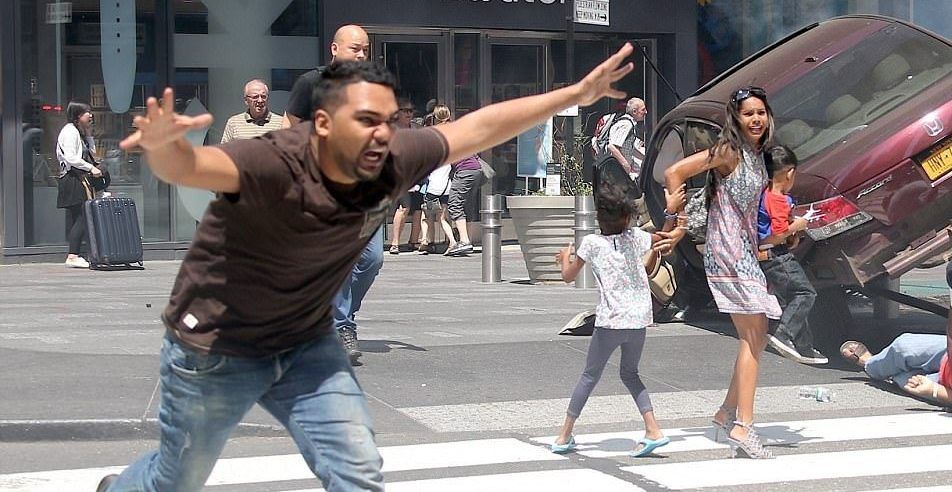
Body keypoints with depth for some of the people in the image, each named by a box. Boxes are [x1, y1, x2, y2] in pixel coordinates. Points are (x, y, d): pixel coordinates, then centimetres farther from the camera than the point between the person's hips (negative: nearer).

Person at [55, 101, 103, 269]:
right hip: (73, 178, -10)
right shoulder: (70, 131, -9)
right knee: (82, 217, -15)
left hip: (79, 179, 10)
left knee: (75, 219, 7)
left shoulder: (78, 132, 22)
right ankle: (73, 256, -17)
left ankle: (73, 256, 6)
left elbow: (91, 152, 25)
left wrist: (88, 133, 19)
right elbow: (70, 157, -18)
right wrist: (90, 168, -16)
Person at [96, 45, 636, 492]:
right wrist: (164, 146, -75)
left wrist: (577, 94, -4)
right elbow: (191, 167, -52)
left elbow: (480, 127, -6)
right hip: (215, 348, -5)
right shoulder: (275, 165, -34)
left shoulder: (392, 164, -16)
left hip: (307, 345, 5)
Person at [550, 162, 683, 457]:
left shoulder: (591, 243, -3)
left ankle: (565, 435, 12)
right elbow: (663, 236, 25)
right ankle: (653, 431, 7)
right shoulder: (635, 237, 5)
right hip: (639, 319, 3)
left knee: (590, 375, 8)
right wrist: (671, 210, 33)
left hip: (610, 322, -3)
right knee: (629, 373, 19)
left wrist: (565, 256, 26)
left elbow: (569, 277, 8)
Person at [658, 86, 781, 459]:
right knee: (753, 340, -12)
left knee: (756, 339, 12)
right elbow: (673, 173, -16)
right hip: (727, 252, -9)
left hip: (746, 252, 9)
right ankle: (743, 426, -13)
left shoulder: (756, 155, 15)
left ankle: (727, 414, 22)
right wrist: (678, 223, -14)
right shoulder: (728, 152, -11)